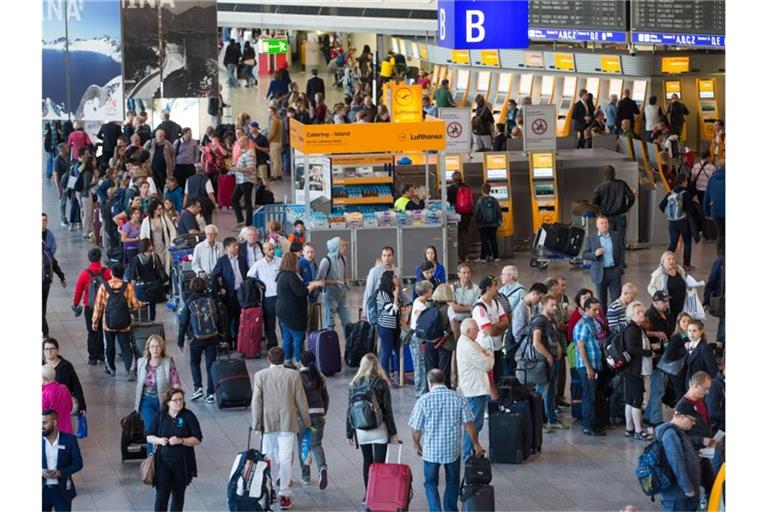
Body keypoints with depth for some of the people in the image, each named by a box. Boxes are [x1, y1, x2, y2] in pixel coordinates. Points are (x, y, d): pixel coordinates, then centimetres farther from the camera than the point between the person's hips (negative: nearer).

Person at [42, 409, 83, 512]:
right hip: (42, 490, 2)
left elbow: (78, 463, -3)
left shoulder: (69, 440, -6)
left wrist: (61, 472, -20)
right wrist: (41, 472, -17)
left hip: (62, 490, -1)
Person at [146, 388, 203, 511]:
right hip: (163, 462, 0)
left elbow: (197, 439, -6)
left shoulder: (188, 416, -5)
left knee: (178, 495, 13)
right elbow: (149, 436, 6)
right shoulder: (160, 416, 0)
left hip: (182, 463, 0)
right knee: (161, 495, -8)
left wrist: (181, 441, -21)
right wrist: (160, 440, -15)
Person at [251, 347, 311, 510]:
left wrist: (256, 423, 2)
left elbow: (256, 401, -4)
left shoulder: (260, 375, -3)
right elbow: (301, 400, 2)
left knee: (270, 457, 14)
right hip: (288, 423, -1)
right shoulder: (293, 375, -2)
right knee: (285, 459, 0)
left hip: (268, 422, 1)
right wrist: (306, 421, 13)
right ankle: (284, 495, -1)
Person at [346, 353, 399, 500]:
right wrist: (393, 433, -1)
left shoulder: (354, 384, 0)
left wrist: (349, 433, 9)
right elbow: (388, 410, -8)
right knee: (379, 463, 0)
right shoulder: (381, 384, -8)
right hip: (379, 430, -3)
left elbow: (350, 410, 2)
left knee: (367, 461, 16)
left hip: (361, 431, 3)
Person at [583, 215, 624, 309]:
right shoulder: (591, 238, 1)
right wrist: (595, 254, -20)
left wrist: (620, 266, 1)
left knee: (616, 298, 0)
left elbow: (621, 251, 11)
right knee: (602, 300, 6)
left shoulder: (615, 235, 7)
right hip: (600, 272, -1)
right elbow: (584, 255, -1)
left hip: (614, 271, 1)